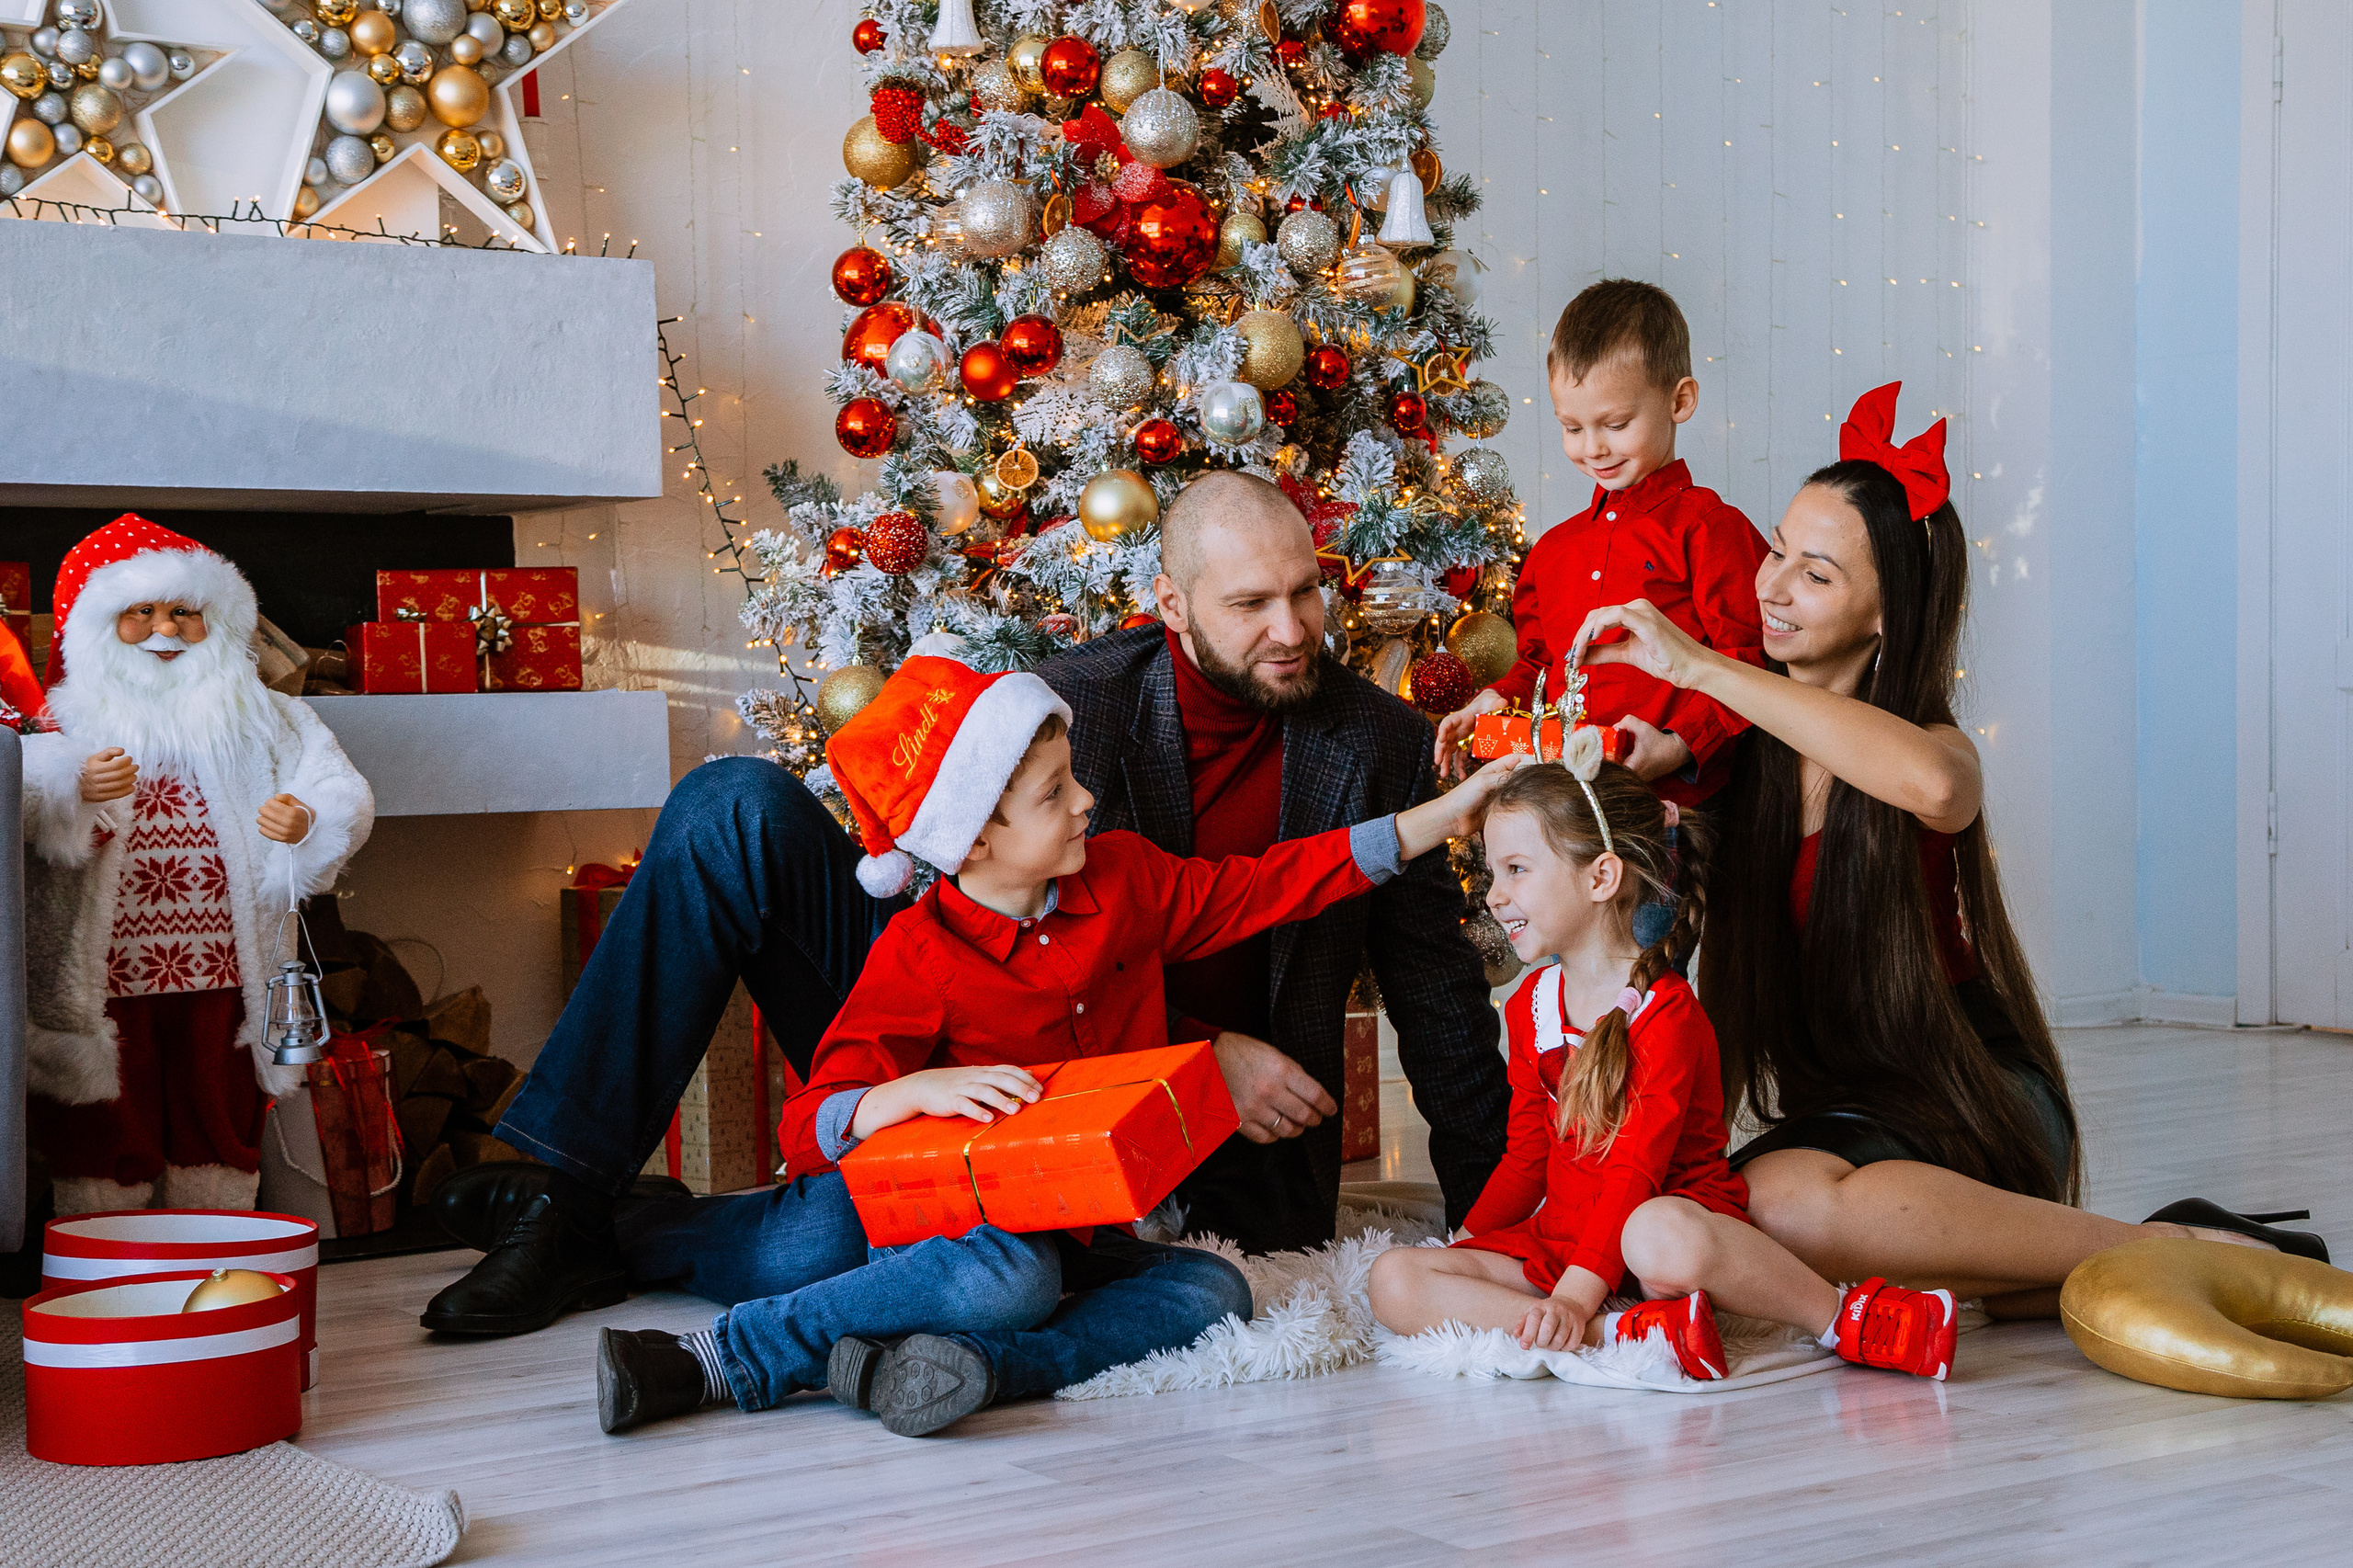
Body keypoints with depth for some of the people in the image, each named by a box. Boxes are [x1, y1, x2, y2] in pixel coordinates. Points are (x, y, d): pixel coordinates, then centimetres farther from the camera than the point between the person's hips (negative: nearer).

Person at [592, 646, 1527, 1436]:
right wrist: (919, 1090, -35)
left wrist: (1443, 817, 7)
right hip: (964, 1220, -5)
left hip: (1084, 1231, 5)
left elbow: (1272, 885, 10)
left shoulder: (1125, 880, 5)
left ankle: (983, 1364, -36)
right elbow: (806, 1129, -15)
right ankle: (720, 1355, -29)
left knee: (1214, 1290, -21)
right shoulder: (919, 960, -12)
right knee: (1011, 1276, -38)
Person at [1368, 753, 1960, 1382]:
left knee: (1661, 1238, -45)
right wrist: (1464, 1241, 9)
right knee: (1395, 1281, -18)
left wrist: (1578, 1290, -29)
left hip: (1677, 1211, -7)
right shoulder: (1531, 1004, 12)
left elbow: (1637, 1170, -20)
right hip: (1559, 1233, 7)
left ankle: (1848, 1319, -18)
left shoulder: (1665, 1011, -12)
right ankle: (1623, 1334, -29)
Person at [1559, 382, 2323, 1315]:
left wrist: (1699, 667, -36)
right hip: (1843, 1104, 6)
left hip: (1975, 1102, -6)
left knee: (1789, 1200, -38)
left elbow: (1931, 782, -40)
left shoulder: (1931, 743, -12)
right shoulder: (1743, 745, 5)